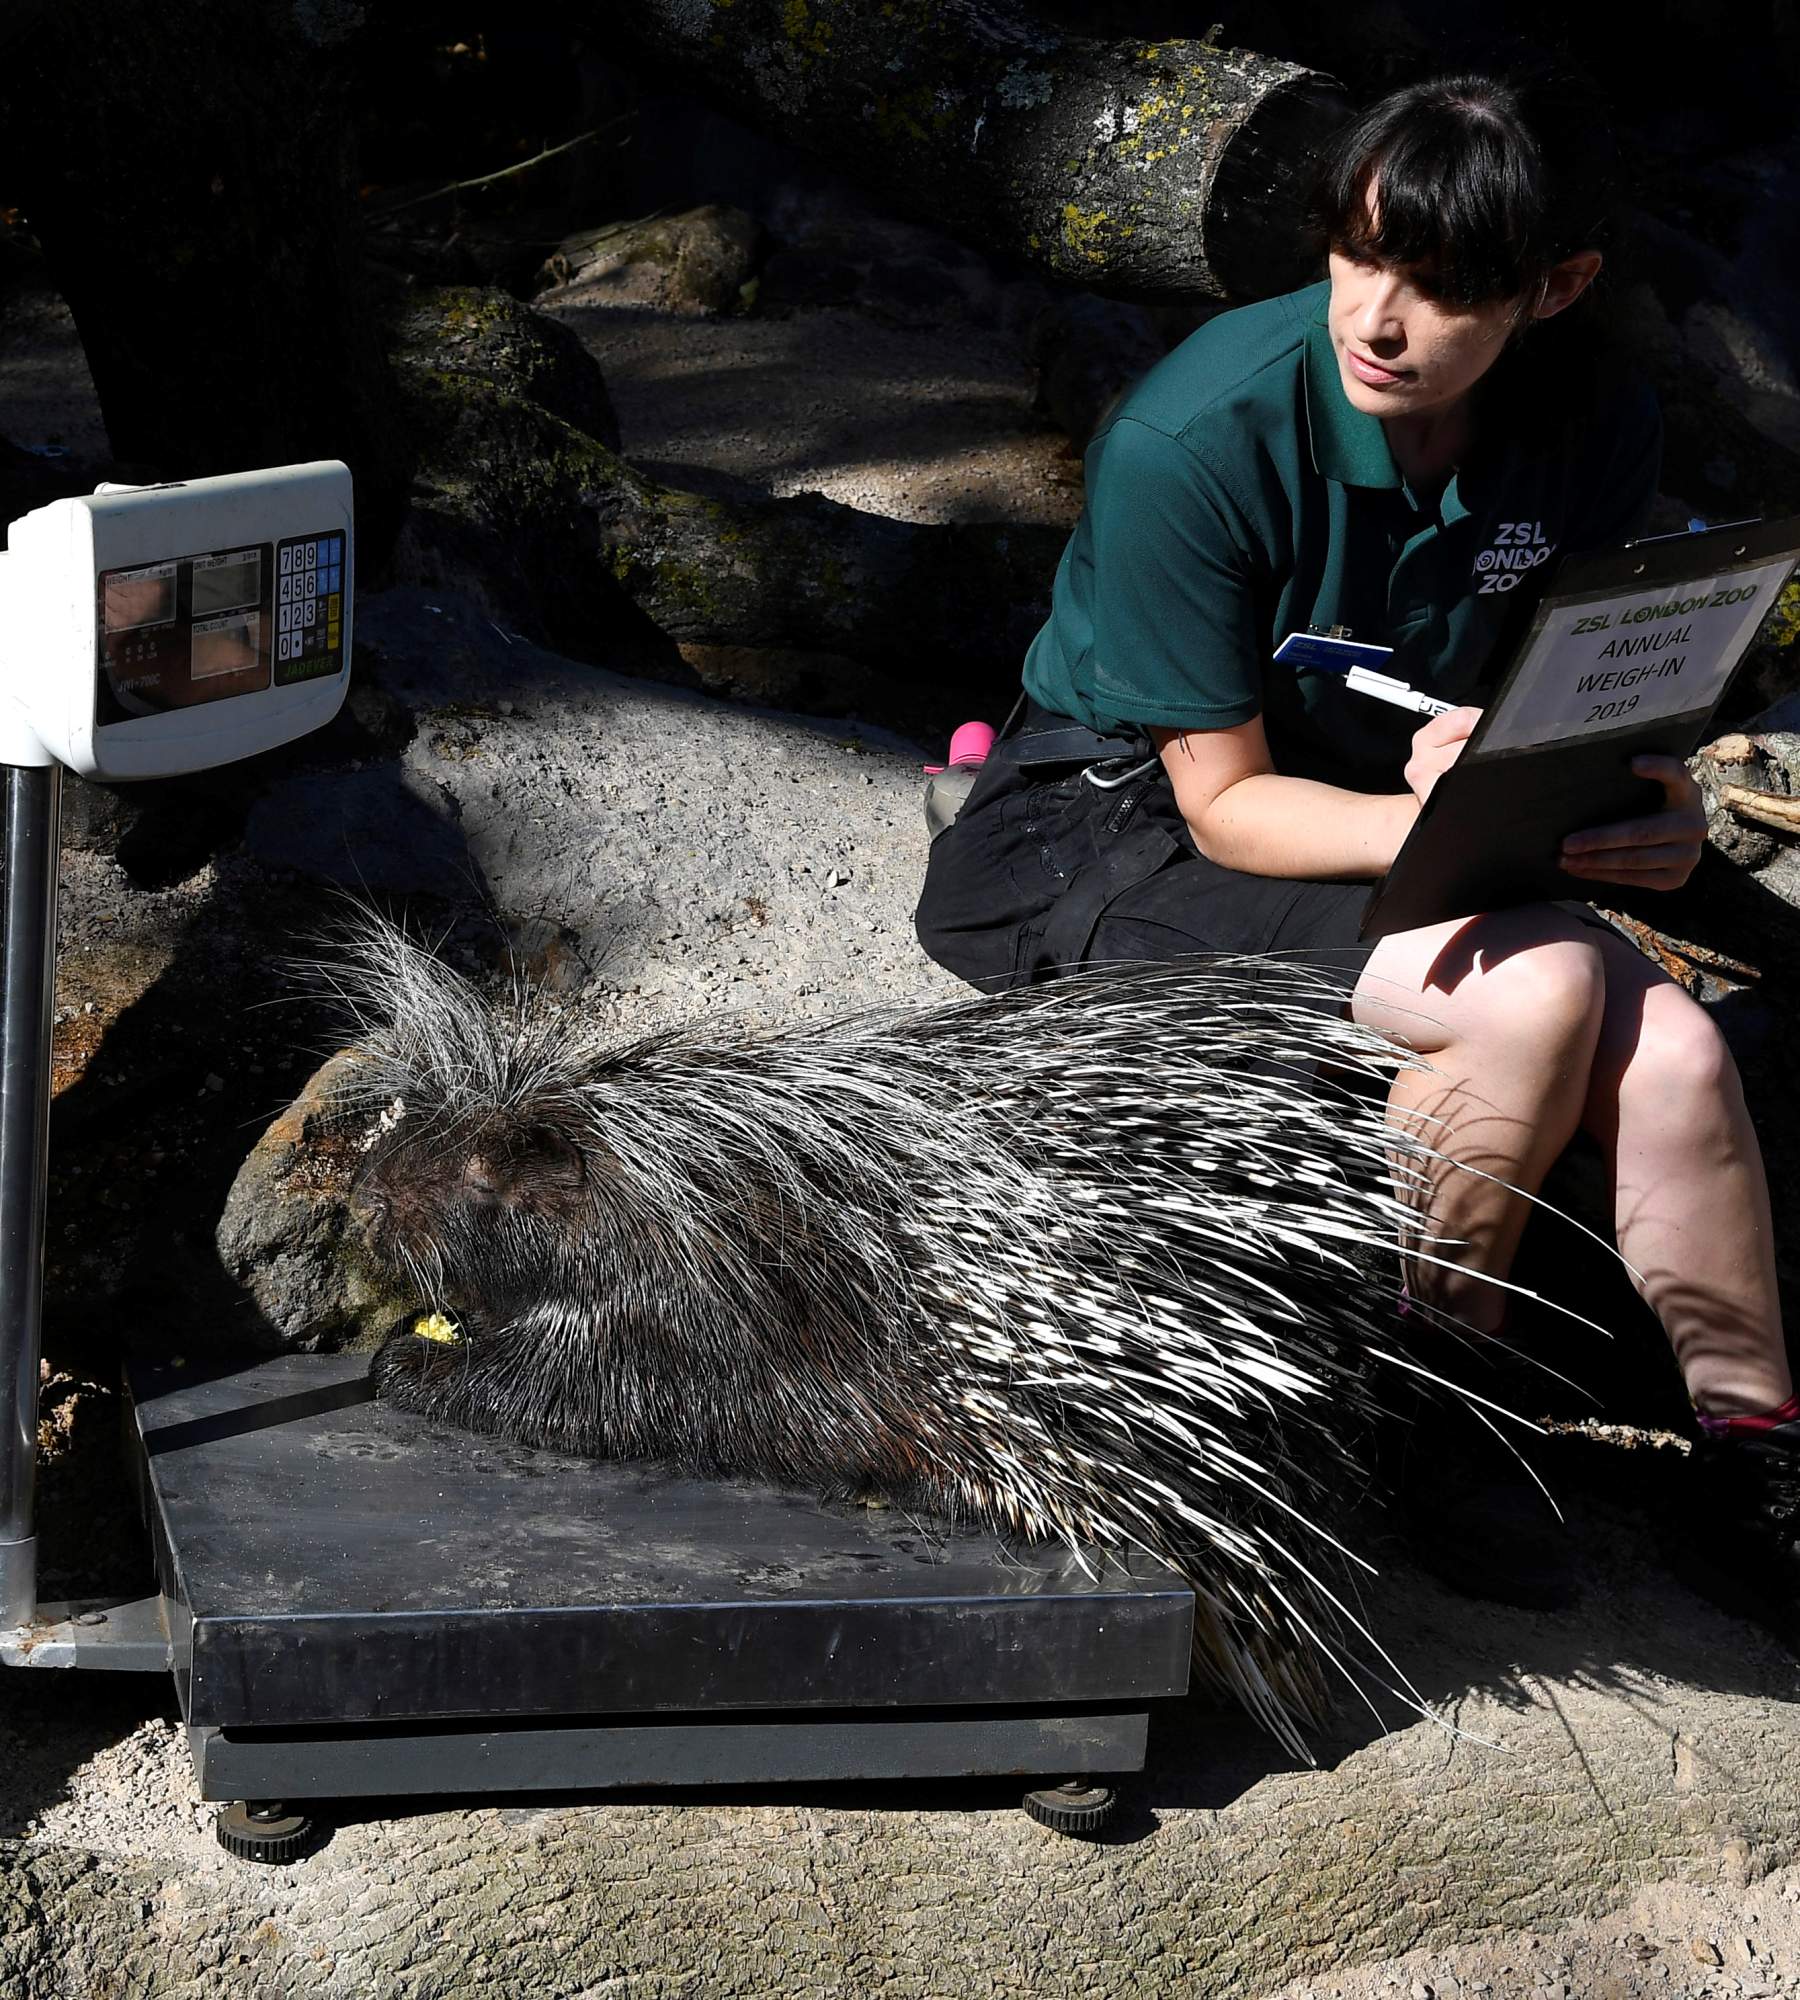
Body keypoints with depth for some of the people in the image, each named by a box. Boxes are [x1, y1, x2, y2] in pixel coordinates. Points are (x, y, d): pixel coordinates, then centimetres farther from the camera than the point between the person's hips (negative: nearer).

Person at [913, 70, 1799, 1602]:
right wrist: (1434, 822, -36)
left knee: (1671, 1050, -20)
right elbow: (1227, 801, -19)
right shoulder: (1194, 440, -25)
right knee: (1538, 990, -29)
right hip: (1103, 830, -5)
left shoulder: (1595, 428, -9)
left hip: (1383, 816, 5)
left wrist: (1654, 807, -20)